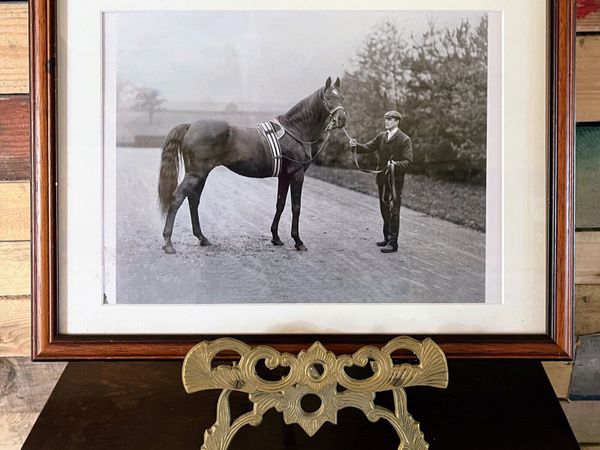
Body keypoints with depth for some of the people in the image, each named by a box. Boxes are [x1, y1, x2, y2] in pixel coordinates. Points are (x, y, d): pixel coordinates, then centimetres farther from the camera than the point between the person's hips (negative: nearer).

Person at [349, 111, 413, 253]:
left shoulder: (405, 140, -7)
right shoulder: (381, 136, 11)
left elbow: (408, 161, -12)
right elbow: (368, 147, 2)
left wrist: (395, 165, -30)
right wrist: (356, 145, -17)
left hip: (395, 180, -6)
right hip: (382, 179, 6)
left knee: (393, 211, -7)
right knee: (384, 210, 15)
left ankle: (393, 243, -4)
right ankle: (387, 237, 28)